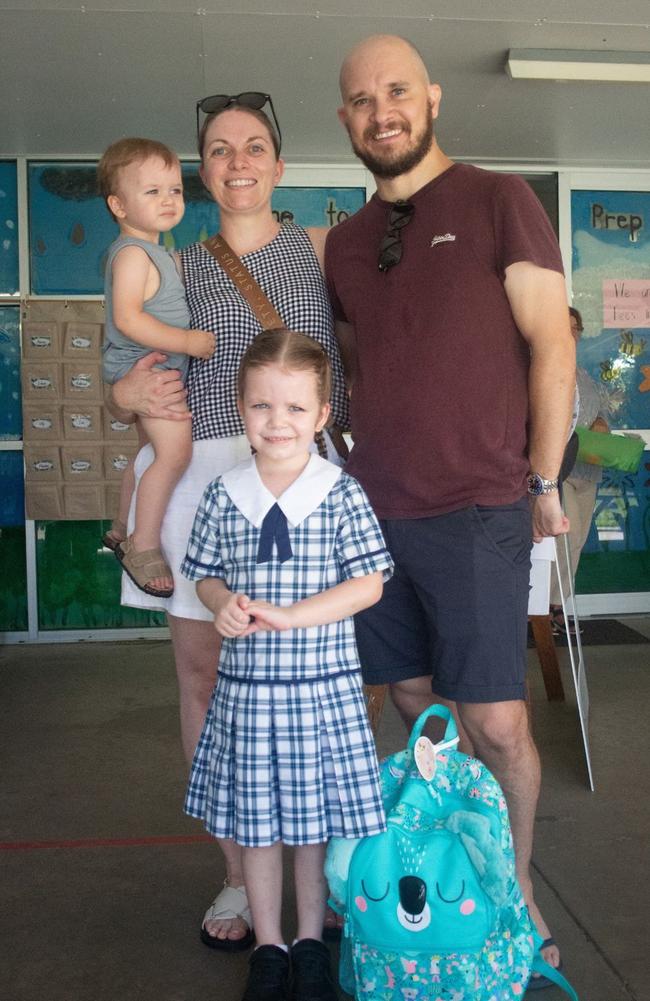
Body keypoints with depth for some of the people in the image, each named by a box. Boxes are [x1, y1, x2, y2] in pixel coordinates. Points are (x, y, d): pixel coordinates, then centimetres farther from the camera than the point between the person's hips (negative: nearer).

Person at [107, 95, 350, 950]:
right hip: (199, 476, 2)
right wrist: (127, 395, -7)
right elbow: (135, 383, 14)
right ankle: (239, 875, 21)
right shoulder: (179, 269, 12)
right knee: (205, 676, 5)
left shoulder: (320, 248, 9)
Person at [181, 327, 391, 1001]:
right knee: (253, 818, 14)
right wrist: (223, 605, -13)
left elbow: (368, 584, -9)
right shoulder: (224, 495, 0)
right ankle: (268, 944, 34)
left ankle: (311, 940, 34)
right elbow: (206, 574, 10)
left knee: (319, 816, 11)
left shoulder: (341, 493, -7)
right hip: (246, 683, 2)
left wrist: (287, 615, -19)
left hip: (323, 684, -2)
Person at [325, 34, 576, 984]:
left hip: (476, 513, -4)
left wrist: (543, 480, -5)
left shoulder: (499, 201, 0)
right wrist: (367, 468, 11)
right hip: (375, 512, 5)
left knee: (495, 722, 0)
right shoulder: (345, 241, 14)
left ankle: (518, 888, 23)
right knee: (416, 709, 11)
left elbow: (551, 343, -3)